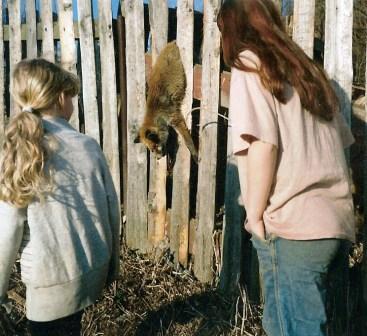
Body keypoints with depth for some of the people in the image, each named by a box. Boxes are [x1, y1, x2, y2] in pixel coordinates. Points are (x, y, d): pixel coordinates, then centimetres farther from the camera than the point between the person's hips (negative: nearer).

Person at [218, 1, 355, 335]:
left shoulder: (250, 64, 0)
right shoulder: (307, 69, 20)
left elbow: (263, 144, -15)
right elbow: (339, 142, 18)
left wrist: (255, 214, -7)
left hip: (291, 226, -8)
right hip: (335, 221, 8)